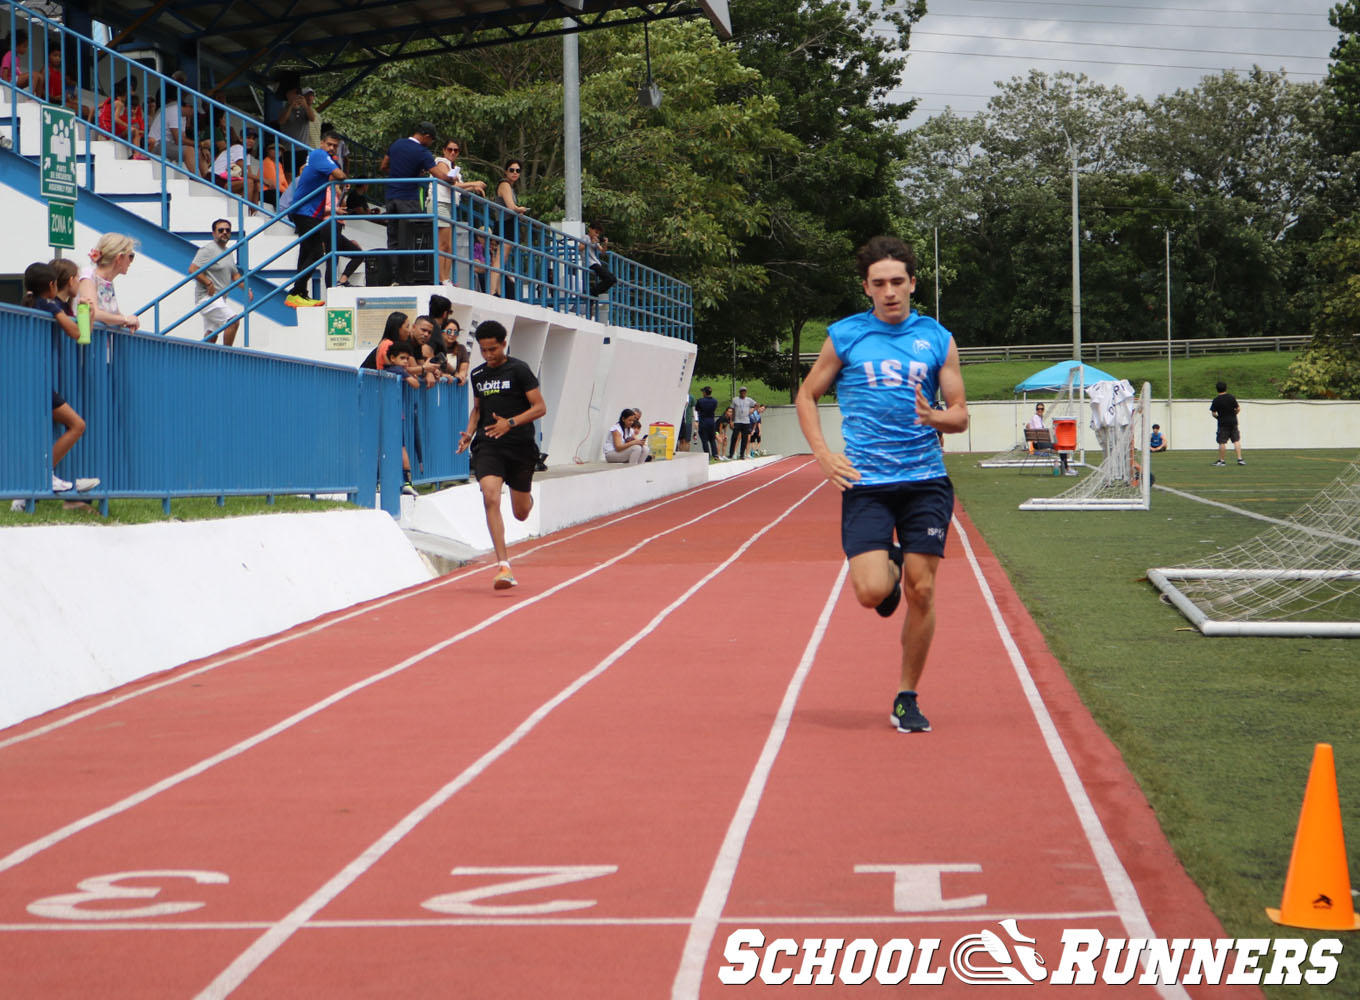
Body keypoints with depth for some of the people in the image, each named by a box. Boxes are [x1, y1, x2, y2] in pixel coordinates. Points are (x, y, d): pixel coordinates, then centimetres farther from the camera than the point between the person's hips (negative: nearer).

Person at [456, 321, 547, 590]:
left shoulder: (519, 370, -4)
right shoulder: (477, 375, 12)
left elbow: (540, 407, -6)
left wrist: (511, 423, -20)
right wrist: (470, 432, 7)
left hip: (520, 446, -2)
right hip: (487, 446, 2)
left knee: (521, 514, 8)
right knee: (490, 498, -23)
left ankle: (527, 496, 49)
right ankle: (503, 565, -24)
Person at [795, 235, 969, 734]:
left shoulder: (937, 339, 7)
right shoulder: (845, 336, 4)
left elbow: (960, 414, 9)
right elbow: (807, 396, 14)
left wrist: (935, 417, -15)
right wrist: (823, 453, 0)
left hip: (925, 481, 1)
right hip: (865, 483, -1)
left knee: (921, 592, -2)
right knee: (872, 591, -14)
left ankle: (906, 698, 13)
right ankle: (887, 568, 24)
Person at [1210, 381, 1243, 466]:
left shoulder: (1216, 400, -8)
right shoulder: (1232, 397, 0)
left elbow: (1213, 413, -8)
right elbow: (1238, 409, 1)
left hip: (1223, 423, -3)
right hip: (1233, 422, 3)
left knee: (1222, 442, 2)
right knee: (1236, 440, 8)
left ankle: (1221, 460, 5)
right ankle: (1239, 459, 4)